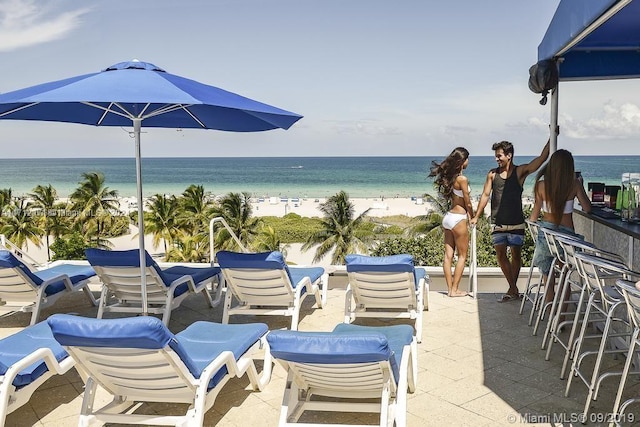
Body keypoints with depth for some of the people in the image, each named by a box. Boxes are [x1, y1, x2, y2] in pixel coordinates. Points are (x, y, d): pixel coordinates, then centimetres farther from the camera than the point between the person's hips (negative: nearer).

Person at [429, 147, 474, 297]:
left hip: (448, 216, 8)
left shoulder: (450, 177, 8)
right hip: (458, 218, -8)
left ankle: (450, 288, 14)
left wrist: (467, 214, 4)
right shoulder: (462, 179, -16)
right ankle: (454, 290, 5)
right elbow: (467, 203, -9)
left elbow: (456, 198, 7)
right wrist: (472, 217, 6)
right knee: (462, 256, 3)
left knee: (448, 255, 8)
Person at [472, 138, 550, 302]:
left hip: (516, 223, -2)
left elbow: (542, 158, -12)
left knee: (516, 255, 6)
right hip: (498, 224, 2)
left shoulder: (520, 171, -3)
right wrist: (476, 216, 8)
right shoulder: (492, 174, 4)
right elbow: (485, 195, 8)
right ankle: (513, 289, 13)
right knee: (501, 255, 2)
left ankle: (512, 289, 19)